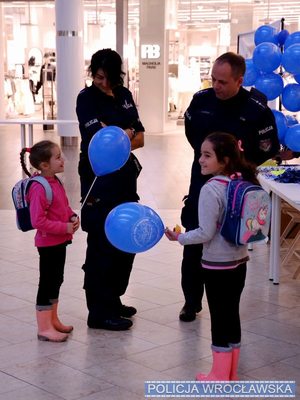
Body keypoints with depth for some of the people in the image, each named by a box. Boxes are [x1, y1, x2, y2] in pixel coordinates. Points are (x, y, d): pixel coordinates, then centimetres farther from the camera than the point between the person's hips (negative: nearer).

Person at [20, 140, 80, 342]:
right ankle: (44, 328, 9)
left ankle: (53, 320, 34)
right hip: (48, 243, -9)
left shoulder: (56, 182, 6)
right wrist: (65, 227, -22)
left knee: (56, 281, 19)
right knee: (47, 284, 0)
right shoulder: (39, 188, -23)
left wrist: (73, 217, -1)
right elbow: (38, 221, -26)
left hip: (60, 241, 9)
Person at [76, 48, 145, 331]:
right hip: (99, 180, -7)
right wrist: (127, 133, -1)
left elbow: (140, 139, 8)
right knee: (103, 246, -4)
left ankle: (113, 301, 26)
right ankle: (100, 313, 5)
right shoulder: (87, 98, -6)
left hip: (125, 177, 7)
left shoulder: (124, 95, 12)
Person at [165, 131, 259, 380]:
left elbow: (206, 233, -20)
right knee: (232, 314, 15)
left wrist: (179, 237, -8)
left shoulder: (211, 190, -20)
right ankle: (231, 374, 27)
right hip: (239, 260, 7)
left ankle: (220, 377, 15)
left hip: (217, 264, -7)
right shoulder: (244, 183, 2)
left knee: (219, 317, 3)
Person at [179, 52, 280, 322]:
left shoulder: (257, 110, -15)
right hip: (201, 183, 3)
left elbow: (268, 150, -5)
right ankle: (192, 301, 23)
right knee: (193, 245, 6)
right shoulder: (201, 99, -4)